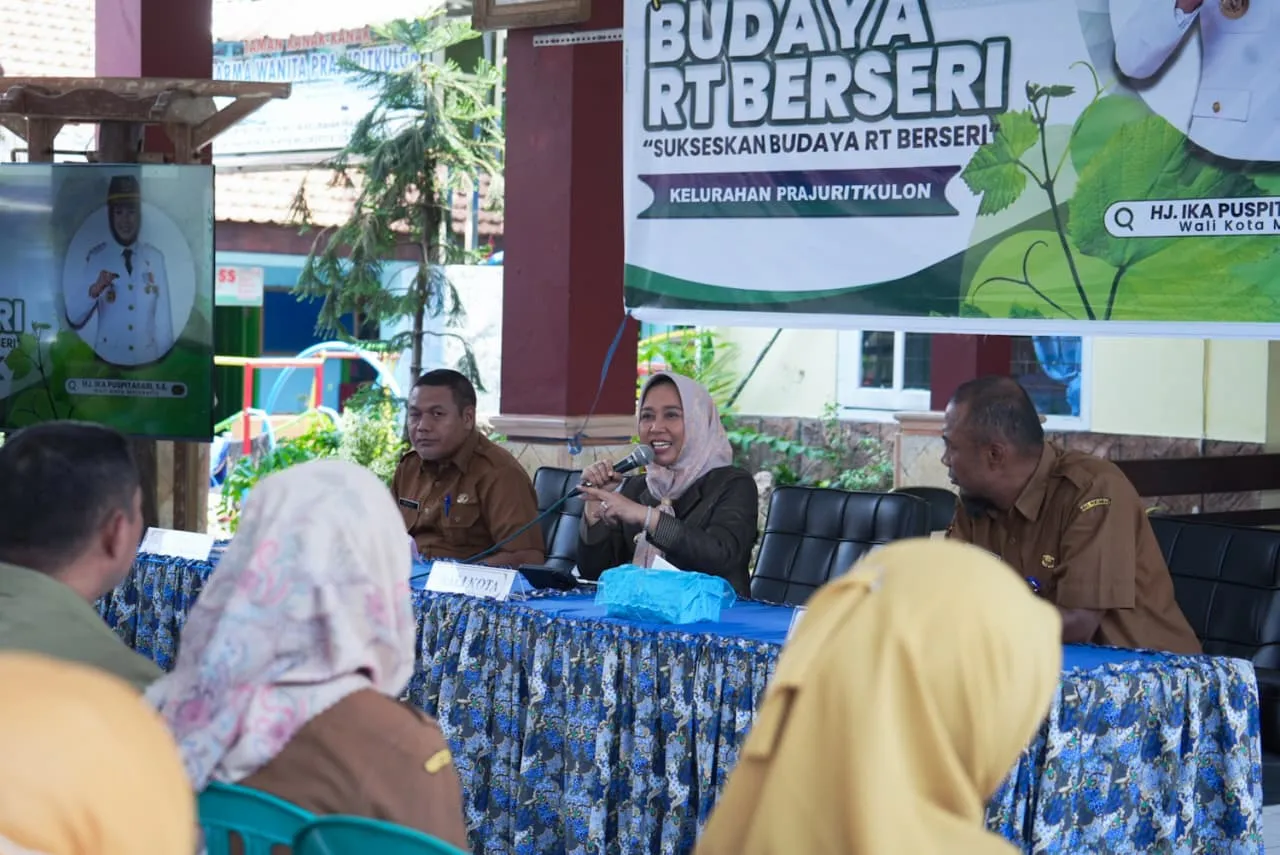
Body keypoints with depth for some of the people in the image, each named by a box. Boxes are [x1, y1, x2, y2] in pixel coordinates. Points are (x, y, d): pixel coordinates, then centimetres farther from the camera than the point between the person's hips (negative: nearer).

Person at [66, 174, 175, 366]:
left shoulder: (156, 258, -1)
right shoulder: (96, 257, -5)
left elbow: (163, 317, 2)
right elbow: (75, 318, -8)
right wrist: (94, 291, -23)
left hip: (148, 358, 1)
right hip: (108, 359, -1)